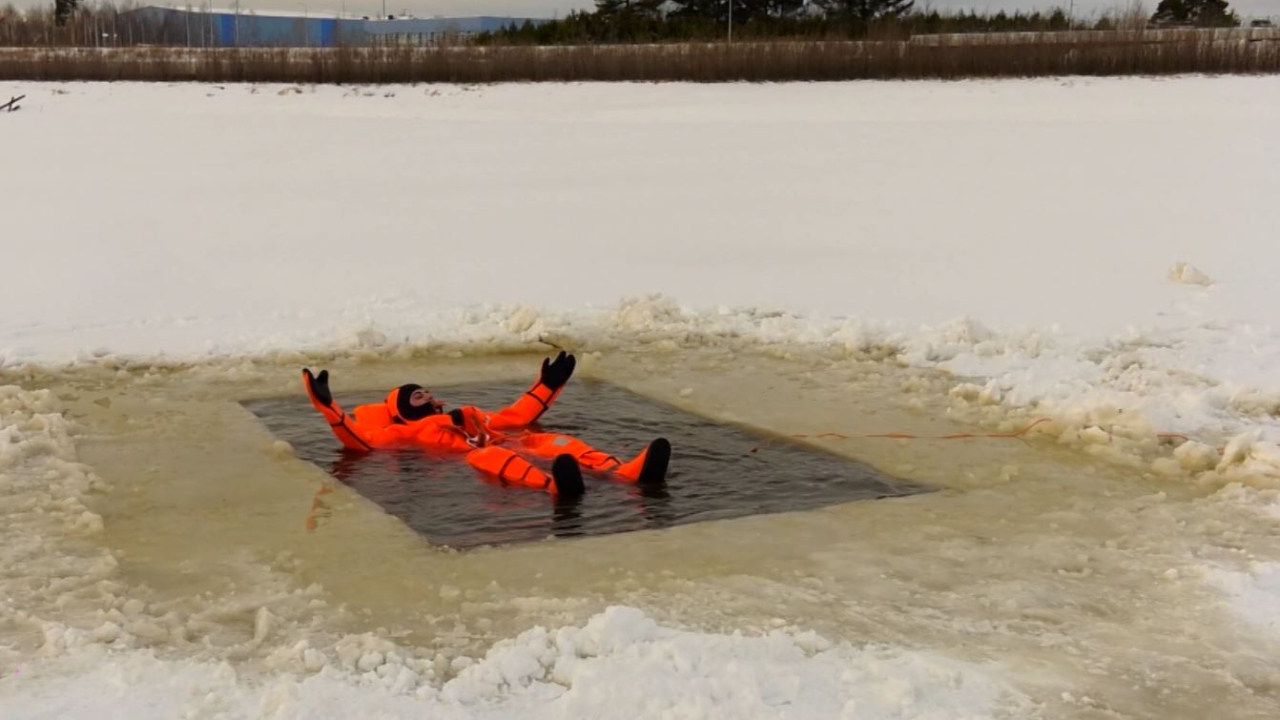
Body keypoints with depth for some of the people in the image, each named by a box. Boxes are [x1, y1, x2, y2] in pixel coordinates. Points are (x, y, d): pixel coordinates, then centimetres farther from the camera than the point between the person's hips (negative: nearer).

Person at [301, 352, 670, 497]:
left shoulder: (469, 415, 41)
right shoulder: (405, 432, 24)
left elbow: (517, 416, 44)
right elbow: (360, 440, 9)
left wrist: (547, 386, 46)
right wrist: (328, 407, 0)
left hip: (513, 444, 6)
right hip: (481, 456, -6)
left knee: (557, 442, -21)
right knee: (488, 454, -40)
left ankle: (632, 471, -47)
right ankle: (556, 485, -73)